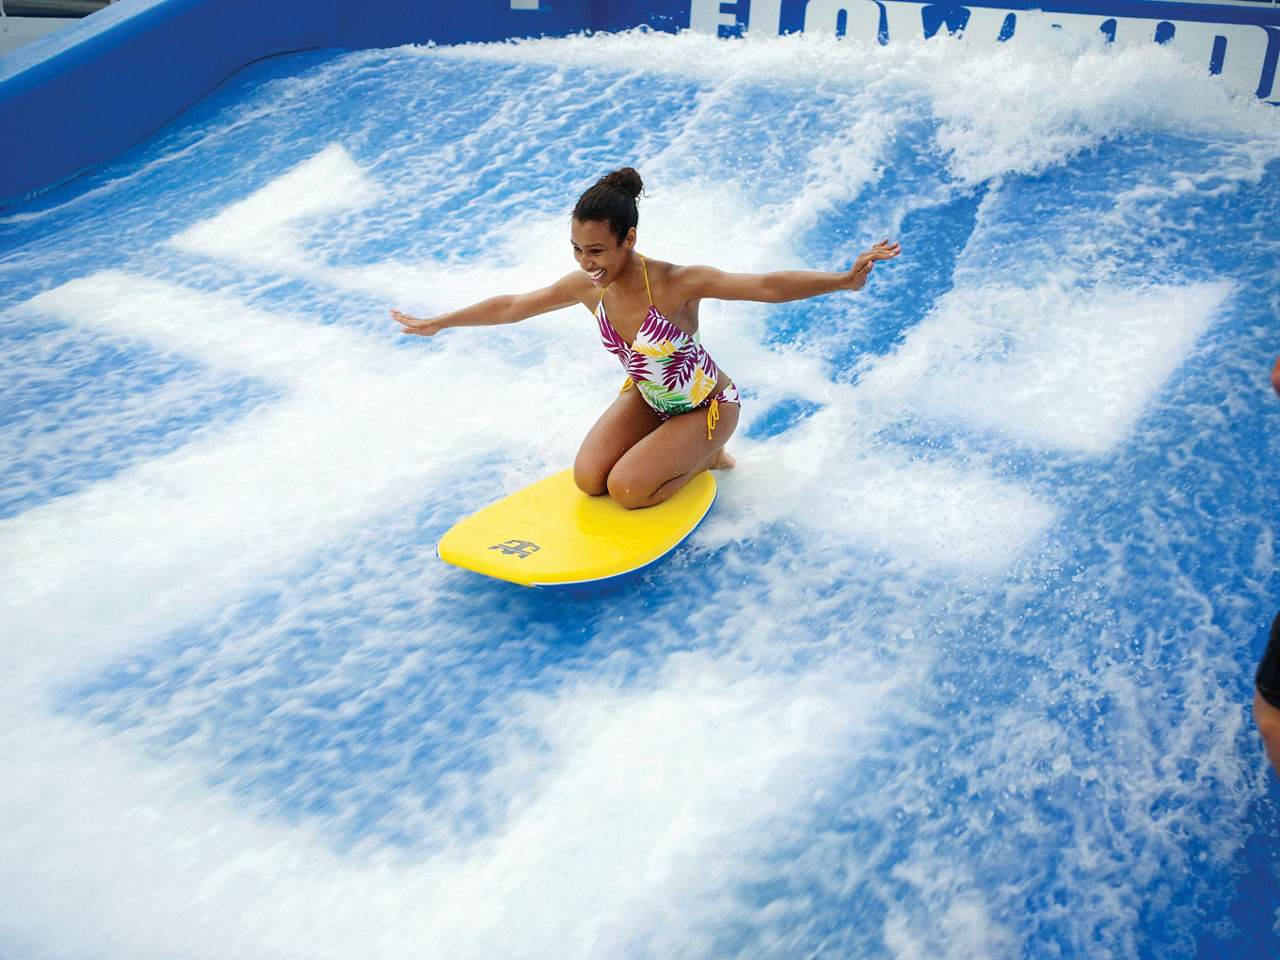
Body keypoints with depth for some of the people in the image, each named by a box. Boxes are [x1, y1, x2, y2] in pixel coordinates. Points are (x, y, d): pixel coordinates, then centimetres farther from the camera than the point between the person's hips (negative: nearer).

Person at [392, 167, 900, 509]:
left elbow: (768, 286, -41)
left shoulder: (676, 283, -34)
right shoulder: (586, 286, -16)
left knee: (627, 489, -19)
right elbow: (511, 306, -1)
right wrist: (434, 324, 8)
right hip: (646, 397, 6)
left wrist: (844, 280, -55)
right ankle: (670, 447, 18)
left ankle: (706, 455, 9)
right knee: (587, 480, -8)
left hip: (706, 404, -6)